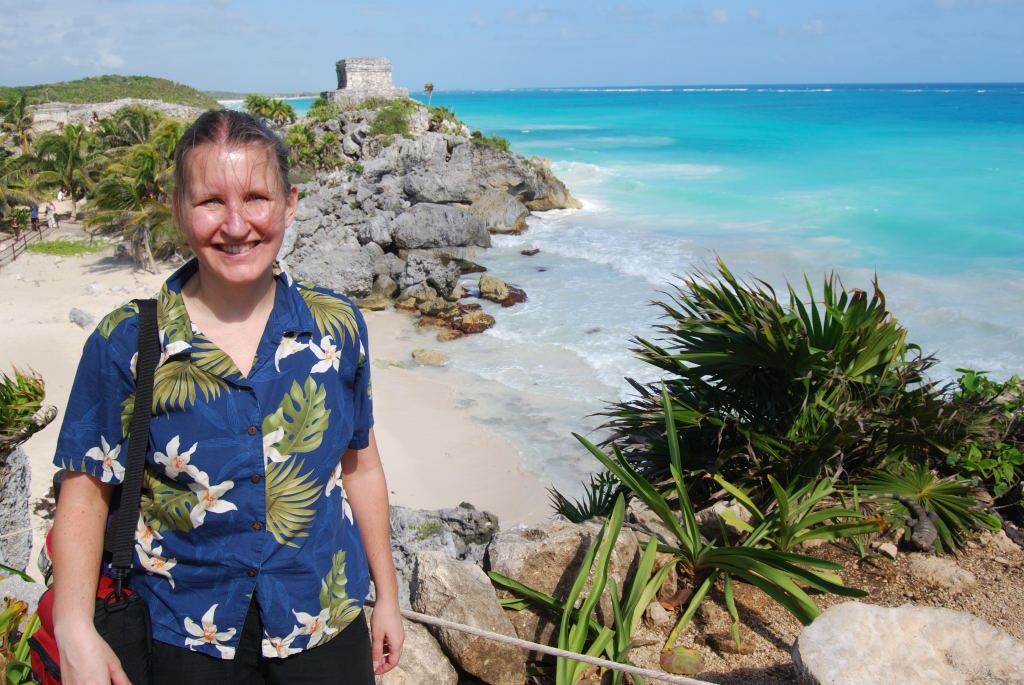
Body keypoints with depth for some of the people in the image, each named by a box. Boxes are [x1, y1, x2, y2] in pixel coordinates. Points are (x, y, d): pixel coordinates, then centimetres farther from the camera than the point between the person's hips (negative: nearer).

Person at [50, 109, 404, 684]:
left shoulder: (337, 327, -7)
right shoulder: (125, 345, -12)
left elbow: (361, 467, 2)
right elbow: (87, 491, -6)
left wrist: (386, 594, 7)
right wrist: (76, 632, -16)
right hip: (188, 638, -1)